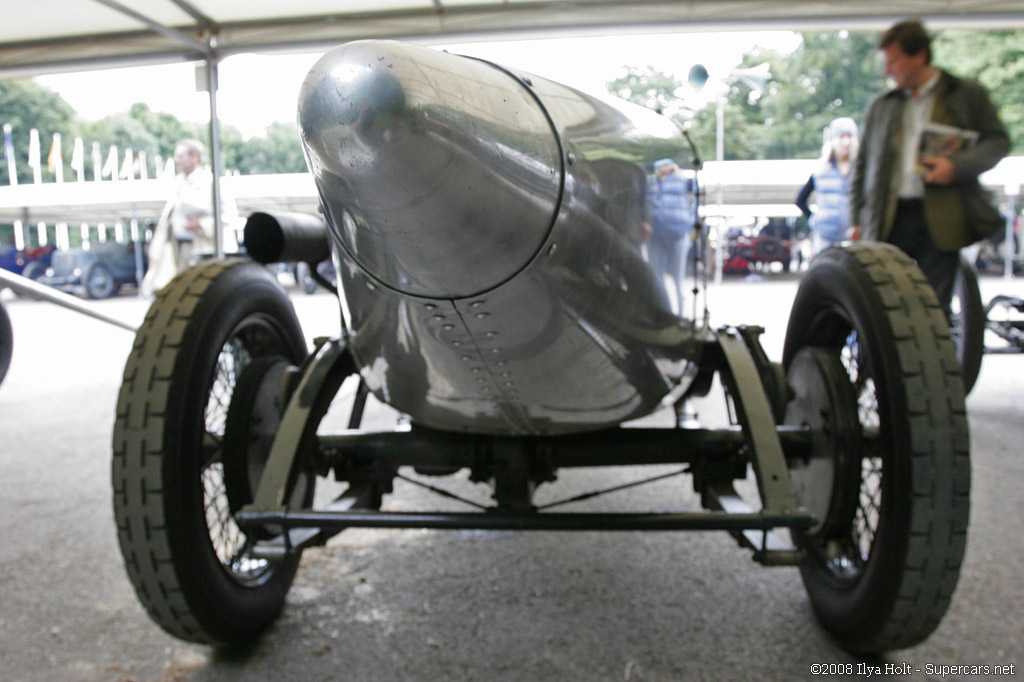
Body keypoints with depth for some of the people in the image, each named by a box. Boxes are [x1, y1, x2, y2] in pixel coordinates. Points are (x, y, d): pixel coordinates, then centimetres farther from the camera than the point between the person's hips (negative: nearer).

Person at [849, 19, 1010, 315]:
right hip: (889, 222, 2)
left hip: (940, 222, -2)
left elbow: (998, 140, 7)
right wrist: (857, 221, 9)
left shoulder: (967, 95, 8)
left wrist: (957, 165, -12)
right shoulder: (880, 106, 15)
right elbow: (862, 165, 16)